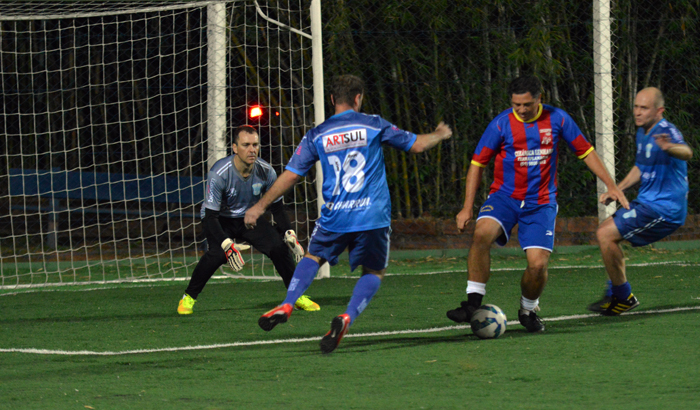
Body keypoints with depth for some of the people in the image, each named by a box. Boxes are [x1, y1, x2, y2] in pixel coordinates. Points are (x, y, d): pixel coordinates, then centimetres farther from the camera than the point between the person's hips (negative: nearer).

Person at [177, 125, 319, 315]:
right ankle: (188, 298, -11)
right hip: (219, 219, -4)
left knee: (279, 247, -14)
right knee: (218, 253, -31)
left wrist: (289, 234, -14)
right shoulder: (219, 173, -30)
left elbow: (277, 208, -2)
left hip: (249, 218, 4)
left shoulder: (266, 172, -17)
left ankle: (297, 296, 7)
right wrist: (227, 245, -41)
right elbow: (211, 216, -29)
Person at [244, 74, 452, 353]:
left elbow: (290, 175, 7)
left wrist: (260, 206, 18)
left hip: (335, 216, 2)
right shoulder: (373, 125, 3)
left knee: (313, 257, 25)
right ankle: (347, 317, -14)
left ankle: (286, 306, 3)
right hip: (373, 215, -1)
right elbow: (415, 145, 10)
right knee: (374, 272, 13)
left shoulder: (316, 136, 6)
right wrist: (440, 135, 33)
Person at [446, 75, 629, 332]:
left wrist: (611, 186, 8)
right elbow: (478, 164, 1)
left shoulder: (556, 119, -2)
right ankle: (473, 302, -26)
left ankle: (528, 310, 17)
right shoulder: (501, 124, -5)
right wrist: (468, 208, -4)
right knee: (482, 232, -31)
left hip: (541, 202, 1)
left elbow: (585, 152, 9)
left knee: (538, 263, -14)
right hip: (504, 196, -1)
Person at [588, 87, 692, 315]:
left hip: (663, 209, -10)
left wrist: (669, 147, -66)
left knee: (606, 235, -15)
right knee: (606, 232, 19)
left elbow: (686, 153, -44)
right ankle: (614, 295, 24)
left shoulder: (666, 132, -20)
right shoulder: (642, 133, 11)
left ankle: (624, 297, -3)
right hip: (648, 203, 10)